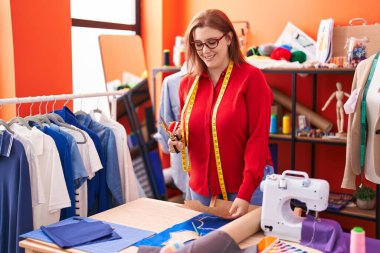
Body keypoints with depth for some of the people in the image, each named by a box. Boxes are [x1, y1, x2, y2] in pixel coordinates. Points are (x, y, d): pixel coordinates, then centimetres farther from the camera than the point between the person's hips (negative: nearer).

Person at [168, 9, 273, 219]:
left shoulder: (251, 77, -10)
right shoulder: (187, 83, 4)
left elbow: (258, 138, -14)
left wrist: (245, 193, -20)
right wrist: (179, 140, -7)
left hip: (248, 185, -4)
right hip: (201, 188, 5)